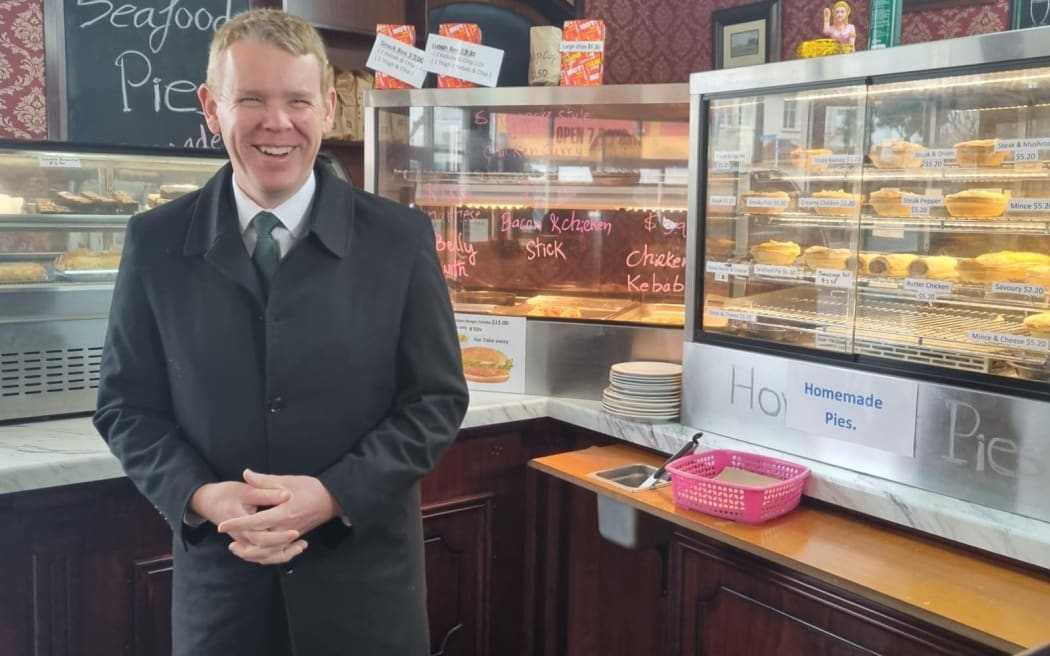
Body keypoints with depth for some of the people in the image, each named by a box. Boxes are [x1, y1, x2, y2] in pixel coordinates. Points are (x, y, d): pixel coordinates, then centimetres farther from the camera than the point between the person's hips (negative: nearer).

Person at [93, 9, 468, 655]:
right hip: (218, 574, 1)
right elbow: (127, 405, 4)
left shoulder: (400, 238, -6)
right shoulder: (156, 242, -1)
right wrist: (200, 497, -13)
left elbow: (437, 400, -4)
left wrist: (334, 495, -16)